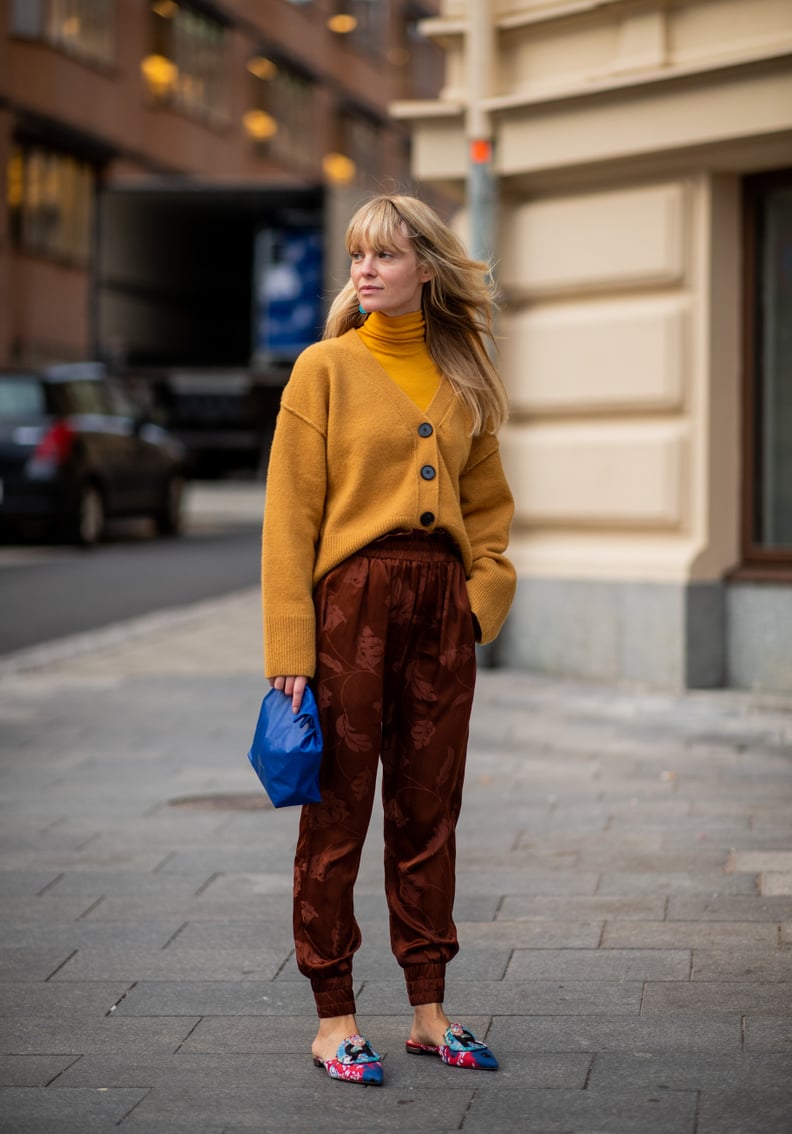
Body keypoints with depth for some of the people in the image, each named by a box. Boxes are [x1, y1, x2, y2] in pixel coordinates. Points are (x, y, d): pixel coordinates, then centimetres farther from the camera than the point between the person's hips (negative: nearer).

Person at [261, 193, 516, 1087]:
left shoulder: (462, 377, 11)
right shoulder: (327, 368, -2)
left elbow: (487, 502, 17)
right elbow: (290, 513, -6)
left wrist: (484, 588, 0)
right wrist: (290, 649, -12)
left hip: (442, 607, 4)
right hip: (352, 598, -4)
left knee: (429, 811, 10)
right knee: (338, 814, 1)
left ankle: (429, 1012, 19)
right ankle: (333, 1019, 11)